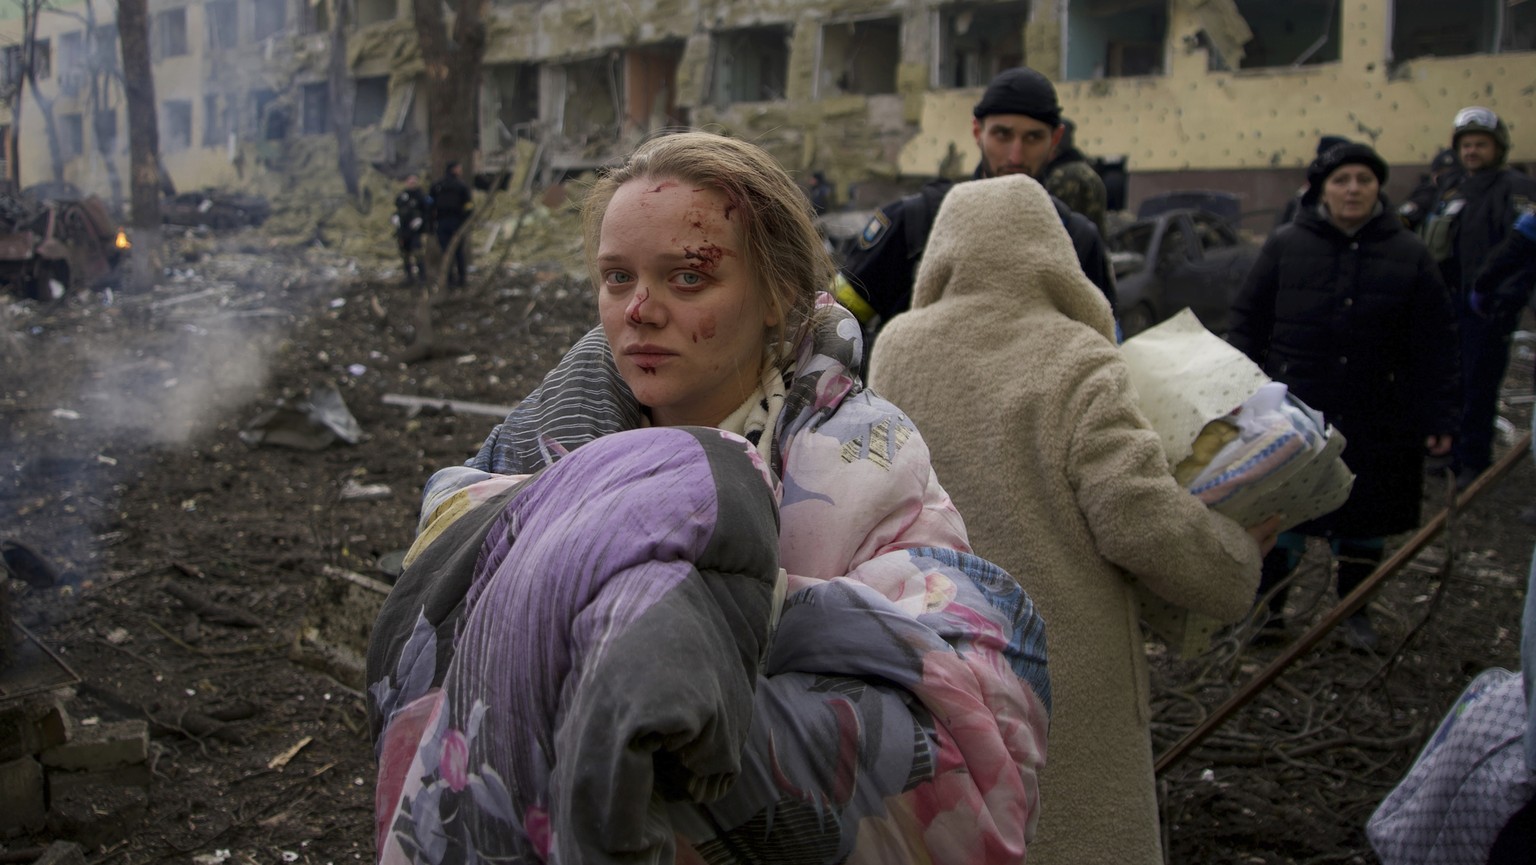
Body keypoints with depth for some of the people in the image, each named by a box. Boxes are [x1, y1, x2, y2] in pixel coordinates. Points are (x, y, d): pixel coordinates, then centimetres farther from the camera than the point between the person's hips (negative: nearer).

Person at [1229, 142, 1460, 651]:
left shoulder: (1410, 256, 1)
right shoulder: (1284, 248, 0)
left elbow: (1434, 347, 1)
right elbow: (1246, 323, 3)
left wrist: (1438, 419, -3)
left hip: (1376, 422, 1)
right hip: (1291, 413, -1)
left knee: (1363, 518, 11)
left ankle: (1355, 611, 29)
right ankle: (1267, 607, 23)